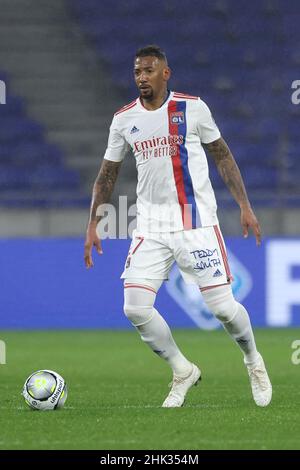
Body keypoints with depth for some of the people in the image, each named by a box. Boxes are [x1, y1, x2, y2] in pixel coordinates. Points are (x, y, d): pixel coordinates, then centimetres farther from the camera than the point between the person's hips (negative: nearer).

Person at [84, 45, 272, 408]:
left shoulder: (192, 108, -2)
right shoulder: (124, 119, 5)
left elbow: (222, 156, 6)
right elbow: (107, 174, 14)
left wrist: (245, 206, 1)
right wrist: (93, 225, 9)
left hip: (196, 221, -3)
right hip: (151, 224, 3)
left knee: (222, 306, -6)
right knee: (135, 307, -11)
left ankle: (254, 361, 25)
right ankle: (182, 371, 10)